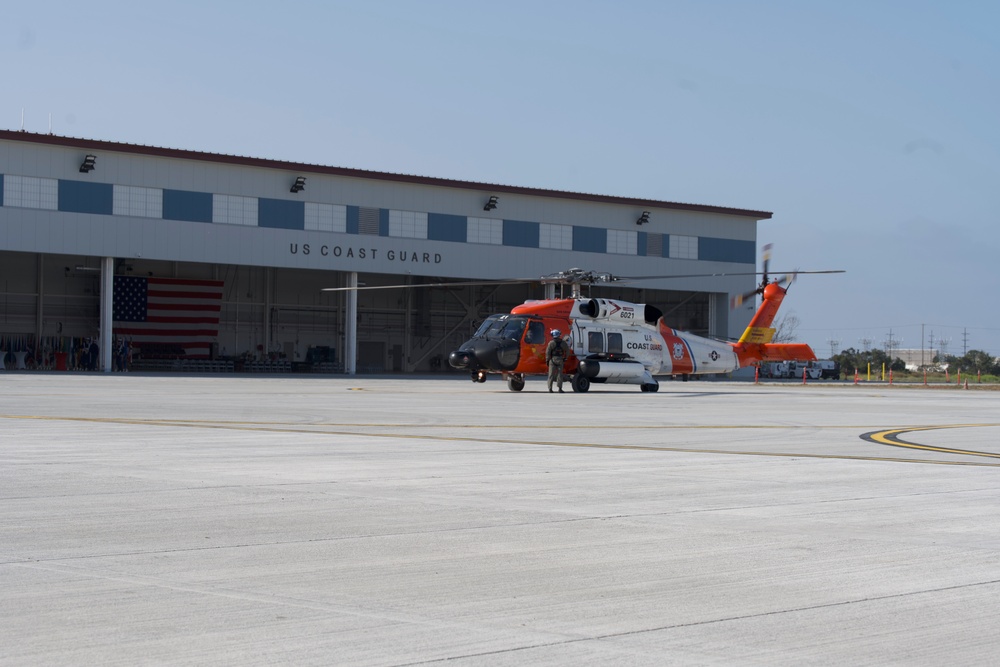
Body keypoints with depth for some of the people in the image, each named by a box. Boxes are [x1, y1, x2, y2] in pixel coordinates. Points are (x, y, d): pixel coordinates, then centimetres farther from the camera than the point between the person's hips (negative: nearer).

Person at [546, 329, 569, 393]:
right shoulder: (563, 343, 2)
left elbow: (547, 352, -10)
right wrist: (565, 358, 18)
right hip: (560, 360, 2)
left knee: (551, 375, 2)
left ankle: (550, 388, -1)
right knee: (560, 374, 8)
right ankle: (560, 388, 5)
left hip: (553, 360, -2)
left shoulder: (551, 343, -8)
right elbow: (567, 351, 8)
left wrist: (547, 360, -1)